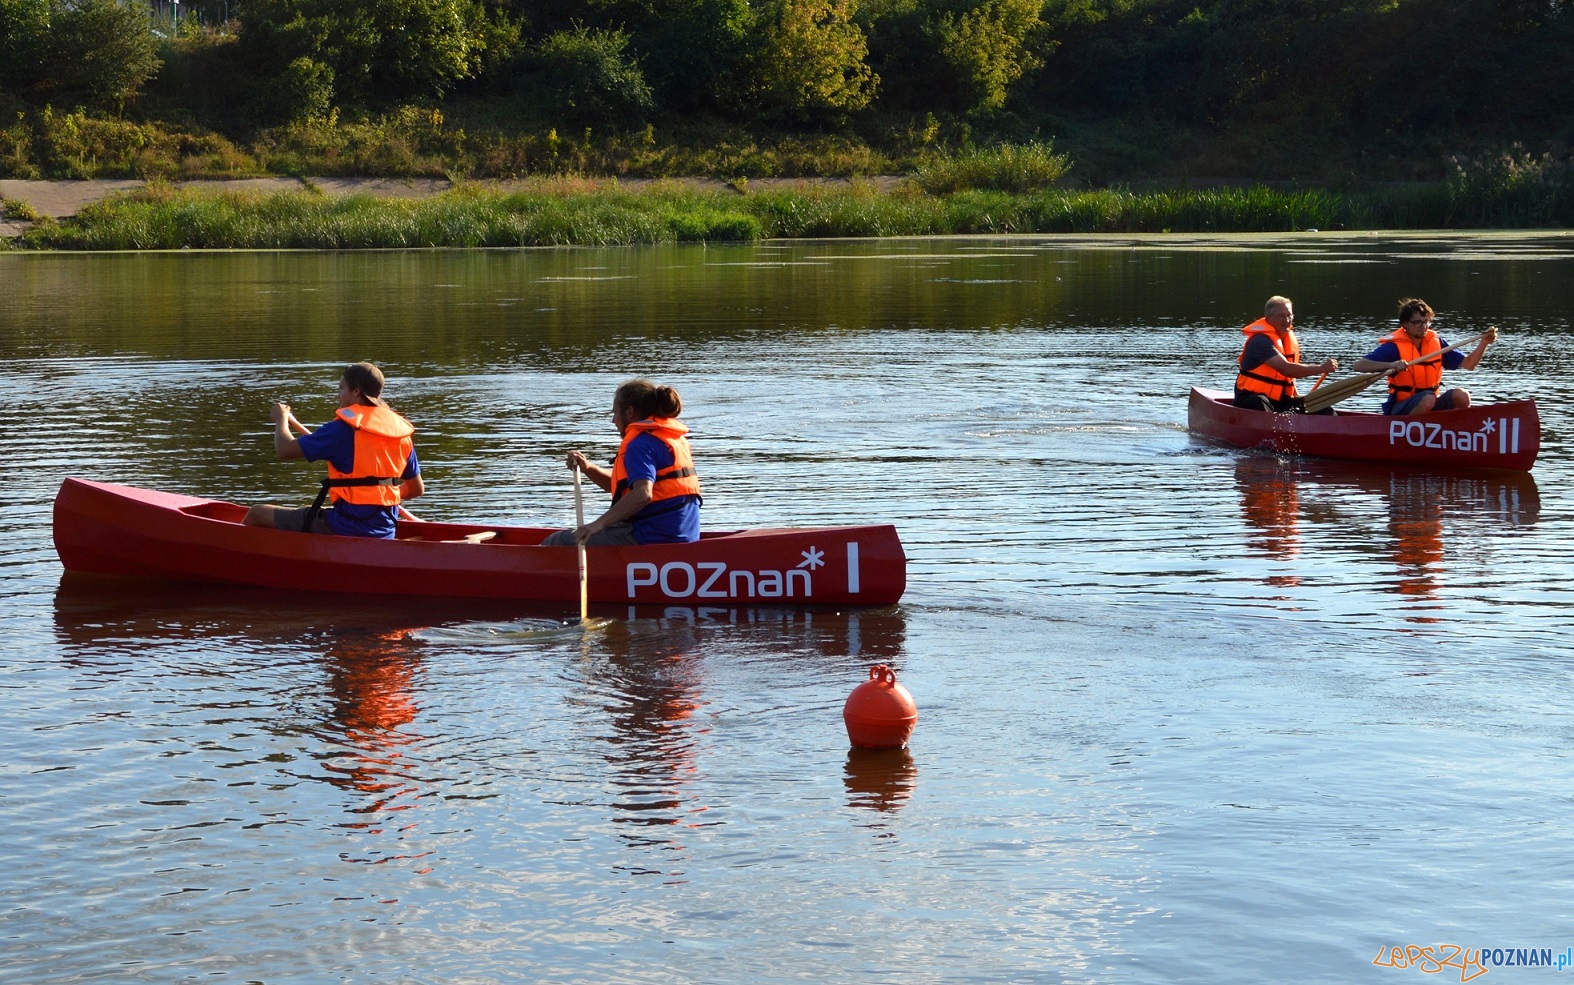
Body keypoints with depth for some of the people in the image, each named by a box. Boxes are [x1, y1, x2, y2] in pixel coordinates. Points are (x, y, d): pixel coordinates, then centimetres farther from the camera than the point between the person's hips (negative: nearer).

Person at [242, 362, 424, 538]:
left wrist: (281, 418, 11)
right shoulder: (401, 432, 5)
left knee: (257, 515, 4)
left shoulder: (343, 428, -13)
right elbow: (417, 489, 13)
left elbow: (284, 450, -9)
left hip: (344, 529, -7)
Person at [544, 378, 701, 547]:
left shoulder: (641, 443, -13)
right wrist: (588, 468, 9)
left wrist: (600, 523, -31)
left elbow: (642, 494, -29)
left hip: (648, 539, -10)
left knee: (555, 542, -8)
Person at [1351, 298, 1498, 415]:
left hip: (1430, 405, 5)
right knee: (1428, 398, -35)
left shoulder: (1436, 342, 7)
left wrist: (1484, 343, -5)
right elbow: (1358, 366, -19)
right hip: (1401, 410, -5)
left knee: (1461, 396, -21)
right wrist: (1391, 365, -32)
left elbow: (1468, 364, 10)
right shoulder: (1394, 346, -9)